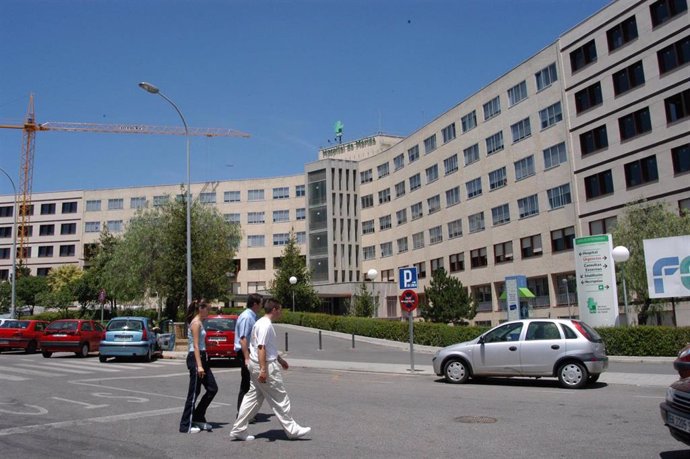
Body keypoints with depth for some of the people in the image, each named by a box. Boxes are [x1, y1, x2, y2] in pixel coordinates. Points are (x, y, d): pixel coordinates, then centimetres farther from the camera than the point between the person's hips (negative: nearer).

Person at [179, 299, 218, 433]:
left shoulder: (199, 323, 16)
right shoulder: (196, 323, -13)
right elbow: (195, 346, -19)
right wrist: (199, 366, -23)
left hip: (201, 357, 10)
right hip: (195, 358, -10)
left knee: (212, 389, 9)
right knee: (194, 392, -2)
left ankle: (198, 418, 17)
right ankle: (186, 425, 7)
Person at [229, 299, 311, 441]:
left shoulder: (261, 323, 15)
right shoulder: (266, 325, -17)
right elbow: (261, 348, -25)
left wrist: (280, 359, 32)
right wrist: (263, 369, -28)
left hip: (256, 365, 10)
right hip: (266, 366, -10)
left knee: (252, 397, 12)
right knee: (280, 399, -1)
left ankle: (238, 430, 14)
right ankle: (292, 430, 8)